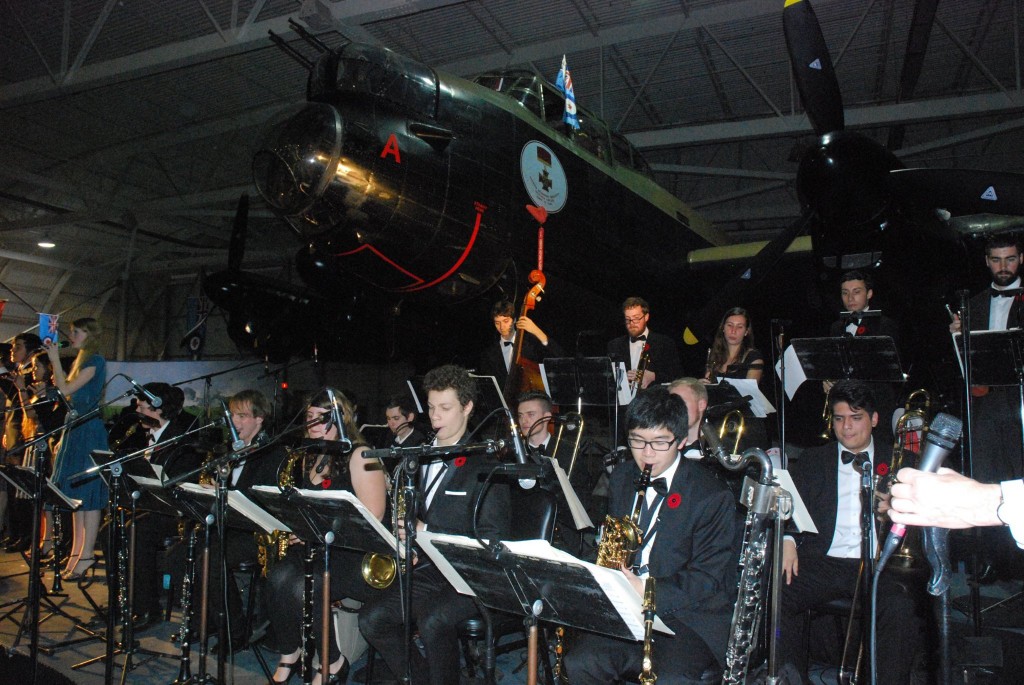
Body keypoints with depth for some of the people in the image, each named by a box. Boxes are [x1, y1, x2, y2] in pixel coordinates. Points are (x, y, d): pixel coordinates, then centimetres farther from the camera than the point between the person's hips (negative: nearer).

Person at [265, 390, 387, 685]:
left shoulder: (358, 455, -9)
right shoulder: (310, 458, 15)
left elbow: (371, 515, -17)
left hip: (354, 551, -6)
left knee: (305, 588, -29)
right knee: (278, 577, -22)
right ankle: (288, 653, -1)